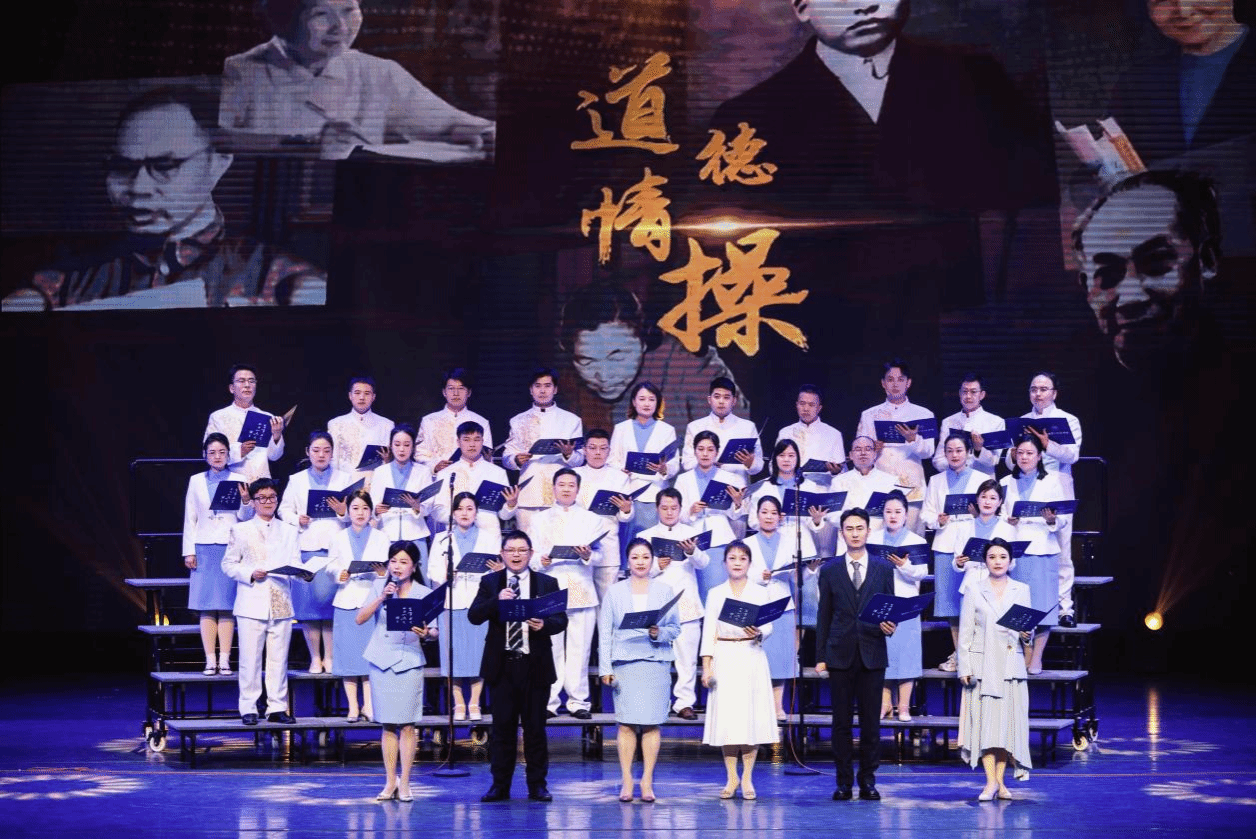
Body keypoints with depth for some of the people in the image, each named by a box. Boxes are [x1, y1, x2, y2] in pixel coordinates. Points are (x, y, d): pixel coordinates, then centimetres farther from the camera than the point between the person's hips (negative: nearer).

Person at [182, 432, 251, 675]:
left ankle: (225, 659, -2)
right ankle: (210, 660, -1)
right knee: (206, 607, -3)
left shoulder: (238, 480, 7)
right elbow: (190, 518, 10)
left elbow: (245, 518, 4)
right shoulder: (196, 481, 10)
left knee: (227, 606, -3)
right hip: (204, 548, 1)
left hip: (231, 548, -1)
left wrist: (245, 501, -17)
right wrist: (189, 551, 4)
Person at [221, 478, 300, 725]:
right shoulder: (241, 530, 9)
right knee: (250, 658, -3)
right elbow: (229, 564, 4)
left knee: (279, 658, 3)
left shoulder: (289, 531, 17)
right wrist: (250, 574, -13)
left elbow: (295, 563, 8)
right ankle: (248, 709, 3)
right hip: (252, 604, -2)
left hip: (282, 604, 2)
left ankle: (277, 707, 9)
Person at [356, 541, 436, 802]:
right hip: (381, 660, 2)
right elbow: (360, 619, -2)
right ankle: (390, 782, 12)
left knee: (406, 724, -4)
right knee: (387, 725, 5)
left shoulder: (424, 594, 2)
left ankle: (404, 783, 2)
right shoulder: (379, 586, 6)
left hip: (409, 661, -2)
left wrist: (426, 633, -22)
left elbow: (434, 631, 0)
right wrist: (382, 597, -13)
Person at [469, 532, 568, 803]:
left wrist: (545, 624, -21)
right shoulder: (490, 582, 7)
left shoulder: (547, 583, 6)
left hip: (535, 665, 0)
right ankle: (500, 785, 10)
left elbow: (561, 619, 0)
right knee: (502, 726, 3)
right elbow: (473, 616, -4)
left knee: (535, 726, 4)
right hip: (501, 664, 0)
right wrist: (496, 601, -21)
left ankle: (537, 785, 11)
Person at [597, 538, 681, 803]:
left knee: (652, 723, -3)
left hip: (656, 662, 0)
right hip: (624, 662, 0)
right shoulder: (615, 592, 10)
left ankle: (647, 781, 1)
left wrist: (659, 633, -13)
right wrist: (605, 668, -1)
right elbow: (604, 632, 6)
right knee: (626, 723, -4)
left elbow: (675, 629, 8)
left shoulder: (664, 590, 11)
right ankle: (626, 781, 0)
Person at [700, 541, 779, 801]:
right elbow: (709, 631, 6)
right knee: (725, 717, -2)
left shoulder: (760, 593, 8)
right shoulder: (715, 594, 9)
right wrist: (706, 665, -2)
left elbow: (768, 626, -1)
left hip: (751, 658, 0)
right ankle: (731, 777, 6)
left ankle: (747, 778, 3)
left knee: (751, 716, -4)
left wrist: (759, 633, -24)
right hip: (724, 658, 1)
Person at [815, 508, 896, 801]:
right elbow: (824, 616, 7)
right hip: (840, 655, 0)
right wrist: (820, 656, 3)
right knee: (841, 722, 3)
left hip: (872, 655, 0)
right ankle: (843, 782, 9)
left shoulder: (884, 569, 8)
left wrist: (889, 625, -14)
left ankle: (868, 780, 10)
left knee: (871, 722, 2)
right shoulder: (830, 571, 7)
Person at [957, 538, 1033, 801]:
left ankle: (999, 781, 4)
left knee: (1008, 721, -1)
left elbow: (1028, 628, 14)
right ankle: (992, 781, -12)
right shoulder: (974, 592, 5)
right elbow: (965, 634, 3)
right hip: (983, 666, -2)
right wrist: (964, 668, -4)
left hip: (1011, 666, 2)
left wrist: (1026, 635, -10)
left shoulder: (1021, 591, 11)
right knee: (985, 720, -10)